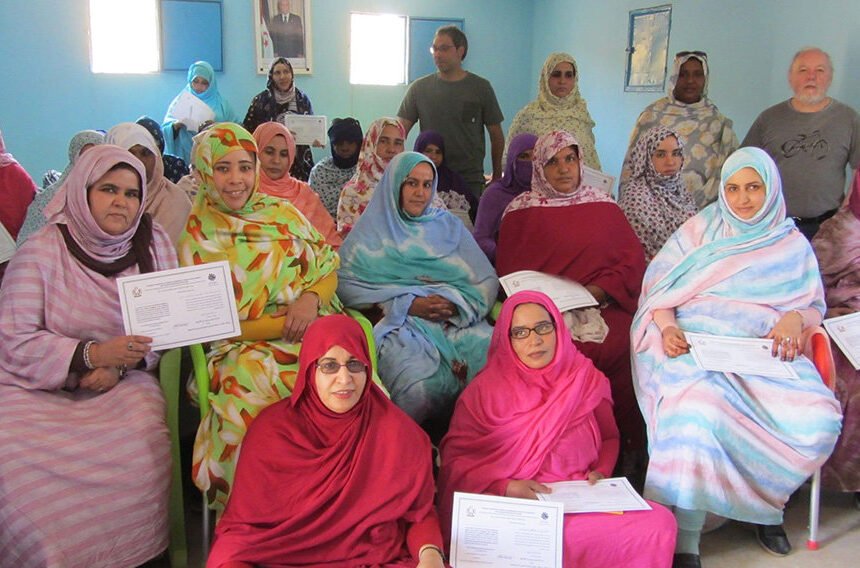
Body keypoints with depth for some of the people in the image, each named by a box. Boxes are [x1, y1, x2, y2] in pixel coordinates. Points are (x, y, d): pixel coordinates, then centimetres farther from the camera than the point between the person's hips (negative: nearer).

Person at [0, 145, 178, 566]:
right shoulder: (42, 250, -6)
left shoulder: (154, 244, 3)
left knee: (142, 445, -29)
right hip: (36, 385, -1)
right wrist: (91, 354, -24)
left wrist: (120, 365, -16)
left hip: (123, 381, 1)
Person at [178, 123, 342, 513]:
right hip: (246, 348, -2)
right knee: (248, 392, -34)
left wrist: (311, 297, -8)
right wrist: (283, 323, -10)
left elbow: (329, 270, 16)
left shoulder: (283, 212, 14)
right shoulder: (197, 238, 5)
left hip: (317, 334, 2)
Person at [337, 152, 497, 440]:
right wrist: (408, 304, -9)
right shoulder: (372, 231, 14)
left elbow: (486, 280, 12)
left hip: (458, 320, 3)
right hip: (400, 324, -3)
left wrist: (456, 302, -10)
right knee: (422, 387, -34)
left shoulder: (448, 225, 22)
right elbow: (346, 284, 0)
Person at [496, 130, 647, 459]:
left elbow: (634, 260, 9)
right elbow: (510, 272, 6)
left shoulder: (604, 206, 16)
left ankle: (626, 446, -11)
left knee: (622, 345, -28)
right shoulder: (521, 211, 12)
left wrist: (598, 290, -8)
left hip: (602, 305, 2)